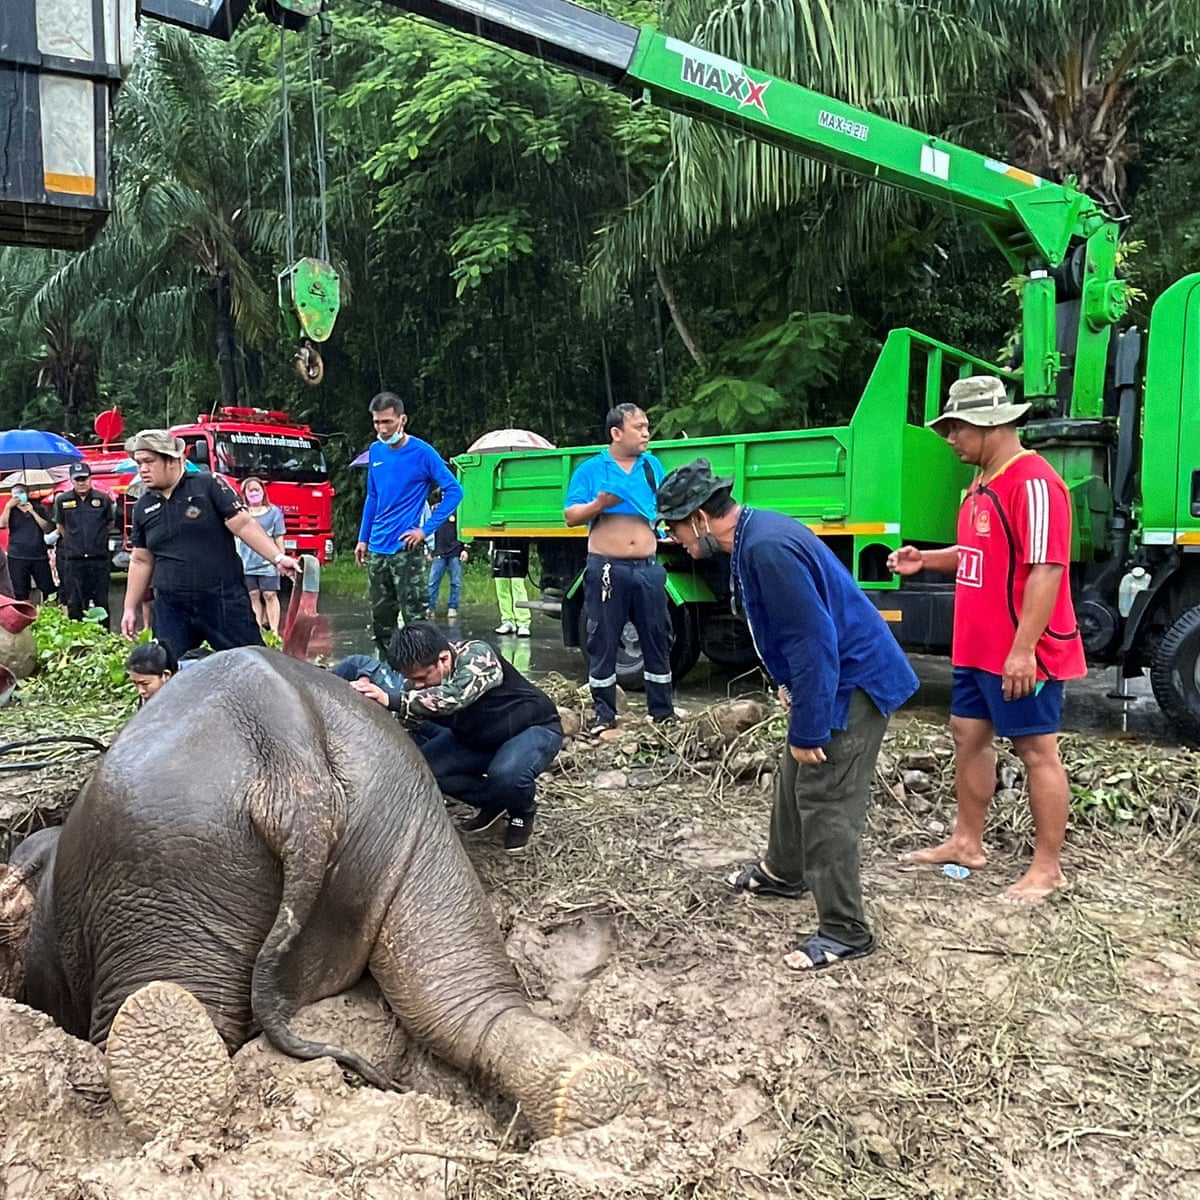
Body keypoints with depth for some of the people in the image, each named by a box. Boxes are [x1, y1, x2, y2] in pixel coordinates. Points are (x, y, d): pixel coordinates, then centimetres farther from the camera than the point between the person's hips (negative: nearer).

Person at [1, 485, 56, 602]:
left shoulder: (39, 509, 10)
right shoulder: (11, 511, 10)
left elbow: (48, 528, -3)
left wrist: (33, 512, -7)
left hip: (40, 556, 0)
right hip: (17, 558, 0)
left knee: (48, 589, -2)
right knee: (20, 593, 1)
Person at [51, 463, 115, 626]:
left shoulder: (103, 498, 1)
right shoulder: (62, 500, 3)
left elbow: (110, 524, 15)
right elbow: (60, 526, 17)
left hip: (99, 558, -1)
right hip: (73, 559, 1)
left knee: (101, 601, 4)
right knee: (74, 603, 5)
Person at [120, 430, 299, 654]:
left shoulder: (208, 485, -3)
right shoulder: (143, 507, 11)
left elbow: (243, 525, -7)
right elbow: (141, 561, 17)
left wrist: (278, 558, -15)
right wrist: (130, 608, 16)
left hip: (224, 601, -4)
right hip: (172, 608, 4)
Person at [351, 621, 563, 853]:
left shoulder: (477, 657, -33)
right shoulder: (422, 676, -12)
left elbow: (455, 696, -51)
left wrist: (391, 700, -58)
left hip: (534, 728, -7)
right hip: (478, 738, 7)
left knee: (507, 773, -37)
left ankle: (523, 812, 0)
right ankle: (494, 801, 9)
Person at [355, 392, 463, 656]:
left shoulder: (422, 452, -7)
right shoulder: (376, 451, 10)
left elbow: (454, 490, -8)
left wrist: (427, 528, -13)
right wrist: (363, 539, 16)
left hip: (406, 549, -6)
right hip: (377, 548, 6)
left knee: (414, 616, -7)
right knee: (380, 616, 13)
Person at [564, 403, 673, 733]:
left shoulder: (652, 465, 12)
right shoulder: (591, 469, 1)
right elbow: (570, 516, -4)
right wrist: (599, 504, -19)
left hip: (648, 568, 3)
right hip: (607, 569, -3)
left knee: (657, 641, 7)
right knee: (603, 643, 4)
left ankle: (663, 712, 18)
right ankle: (604, 714, 16)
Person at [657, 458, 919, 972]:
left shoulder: (767, 547, -28)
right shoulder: (753, 534, 5)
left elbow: (813, 641, -28)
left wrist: (807, 731, -23)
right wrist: (789, 685, 17)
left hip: (853, 683, -11)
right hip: (828, 675, 11)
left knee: (825, 802, -6)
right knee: (794, 779, 22)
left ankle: (844, 932, 7)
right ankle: (782, 872, 42)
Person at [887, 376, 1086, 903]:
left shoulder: (1033, 483, -18)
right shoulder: (984, 482, 13)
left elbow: (1046, 569, -23)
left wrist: (1023, 649, -26)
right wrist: (927, 559, 8)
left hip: (1022, 653, -10)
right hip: (978, 647, 10)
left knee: (1036, 750, 1)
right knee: (969, 735, 16)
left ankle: (1048, 867, 15)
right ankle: (967, 842, 31)